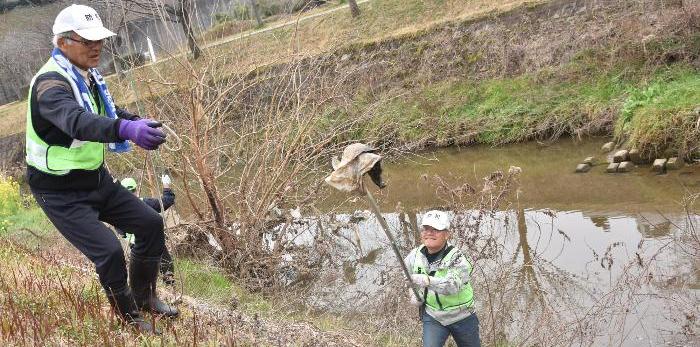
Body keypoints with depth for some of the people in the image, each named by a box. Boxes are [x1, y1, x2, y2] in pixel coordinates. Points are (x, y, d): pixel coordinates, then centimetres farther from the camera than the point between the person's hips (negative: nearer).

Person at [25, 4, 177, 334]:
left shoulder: (87, 76, 2)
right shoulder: (50, 83, -26)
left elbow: (108, 114, 20)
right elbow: (76, 121, -48)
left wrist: (139, 122, 1)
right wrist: (127, 129, -65)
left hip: (97, 179, 9)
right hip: (61, 192, -9)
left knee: (150, 223, 7)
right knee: (109, 251, -18)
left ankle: (144, 296, 26)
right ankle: (130, 319, 7)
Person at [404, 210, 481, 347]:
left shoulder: (457, 258, -24)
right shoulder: (415, 255, -8)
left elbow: (453, 285, -42)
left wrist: (428, 281, -57)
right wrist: (414, 294, 0)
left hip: (461, 317, -2)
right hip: (432, 316, 2)